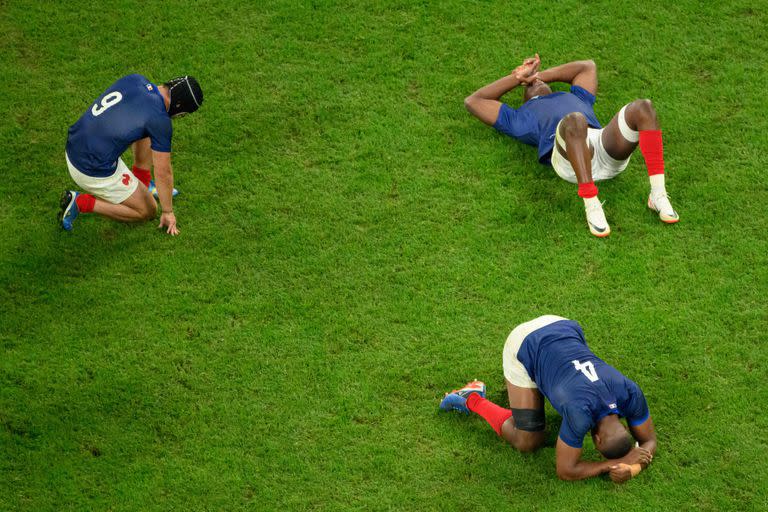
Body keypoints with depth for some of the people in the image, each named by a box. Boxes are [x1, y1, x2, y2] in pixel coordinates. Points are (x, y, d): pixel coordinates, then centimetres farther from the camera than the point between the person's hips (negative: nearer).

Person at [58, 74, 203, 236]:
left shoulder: (135, 78, 2)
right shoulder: (160, 120, -19)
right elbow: (163, 172, -9)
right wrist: (168, 213, 6)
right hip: (95, 172, -8)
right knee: (147, 211, 10)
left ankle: (142, 184, 30)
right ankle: (81, 203, 1)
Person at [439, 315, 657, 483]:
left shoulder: (632, 393, -23)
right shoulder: (581, 412, -38)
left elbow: (649, 442, -5)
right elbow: (565, 470, -25)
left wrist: (633, 469, -27)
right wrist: (619, 461, -25)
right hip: (524, 348, -6)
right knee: (528, 442, -7)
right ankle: (471, 400, 13)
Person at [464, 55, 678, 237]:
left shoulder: (576, 100, 47)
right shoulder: (521, 118, 39)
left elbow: (587, 66, 60)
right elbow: (472, 101, 39)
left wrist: (540, 75, 54)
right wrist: (519, 77, 42)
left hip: (609, 150, 4)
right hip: (569, 156, -4)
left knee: (643, 108, -25)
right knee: (575, 121, -40)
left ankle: (658, 194, -27)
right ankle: (592, 206, -41)